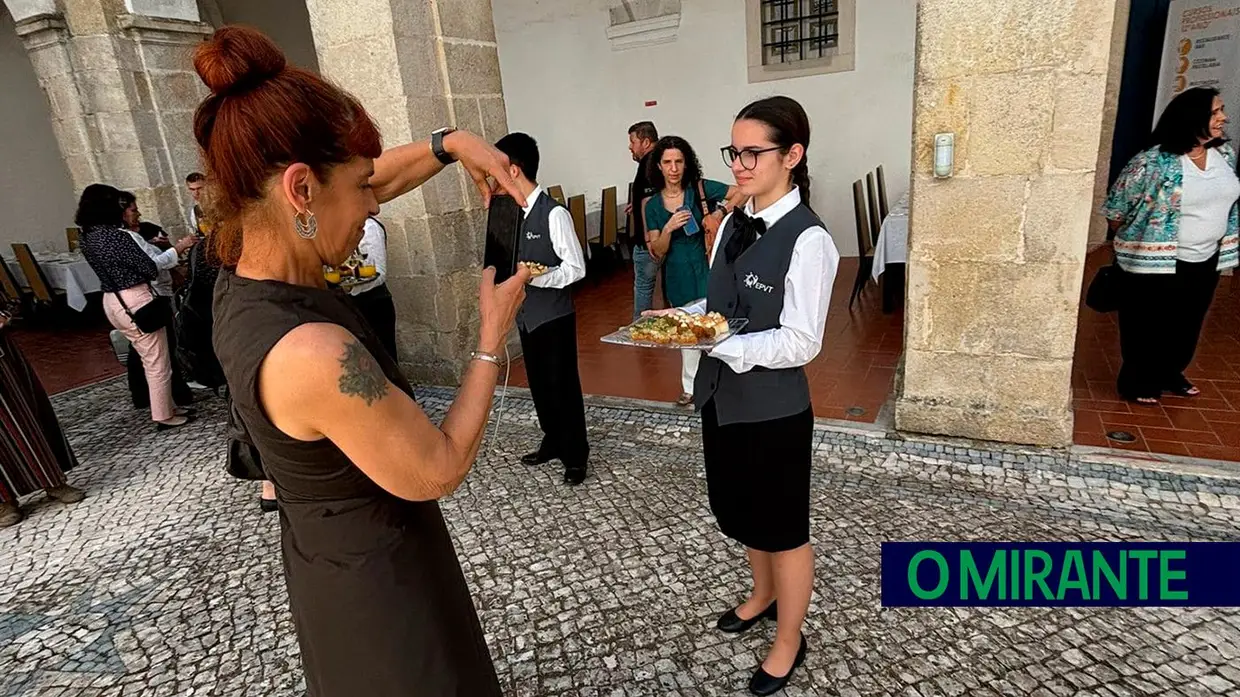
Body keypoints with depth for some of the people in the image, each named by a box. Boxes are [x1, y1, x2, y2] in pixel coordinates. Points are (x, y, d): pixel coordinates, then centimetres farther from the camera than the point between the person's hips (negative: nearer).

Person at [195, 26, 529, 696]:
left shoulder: (244, 268, -11)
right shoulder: (315, 354, -38)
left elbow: (379, 179, 4)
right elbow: (439, 470, -25)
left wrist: (450, 143, -10)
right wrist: (492, 337, -19)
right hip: (378, 579, -8)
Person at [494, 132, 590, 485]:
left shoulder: (554, 213, -17)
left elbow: (575, 268, -18)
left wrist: (532, 277, -25)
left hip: (553, 314, -8)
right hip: (527, 313, 8)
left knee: (563, 385, 3)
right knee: (538, 382, 18)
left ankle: (575, 456, 20)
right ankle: (553, 441, 36)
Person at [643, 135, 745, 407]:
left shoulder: (701, 188, -6)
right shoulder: (653, 205, 1)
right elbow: (656, 255, -2)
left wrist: (719, 212, -20)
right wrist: (668, 229, -19)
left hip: (706, 270, -3)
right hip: (677, 278, 3)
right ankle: (691, 387, 31)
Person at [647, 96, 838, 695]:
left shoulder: (808, 241, -20)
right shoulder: (733, 224, 4)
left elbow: (800, 343, -21)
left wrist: (719, 343, -28)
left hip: (773, 410, -8)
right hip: (723, 397, 8)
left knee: (782, 528, 13)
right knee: (738, 511, 26)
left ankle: (788, 642, 39)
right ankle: (763, 595, 55)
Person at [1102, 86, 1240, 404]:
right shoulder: (1154, 162, -19)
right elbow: (1117, 207, -11)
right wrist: (1130, 243, 1)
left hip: (1206, 260, 7)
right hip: (1156, 261, -7)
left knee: (1187, 324, 19)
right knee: (1148, 326, 5)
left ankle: (1170, 373, 38)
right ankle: (1136, 382, 20)